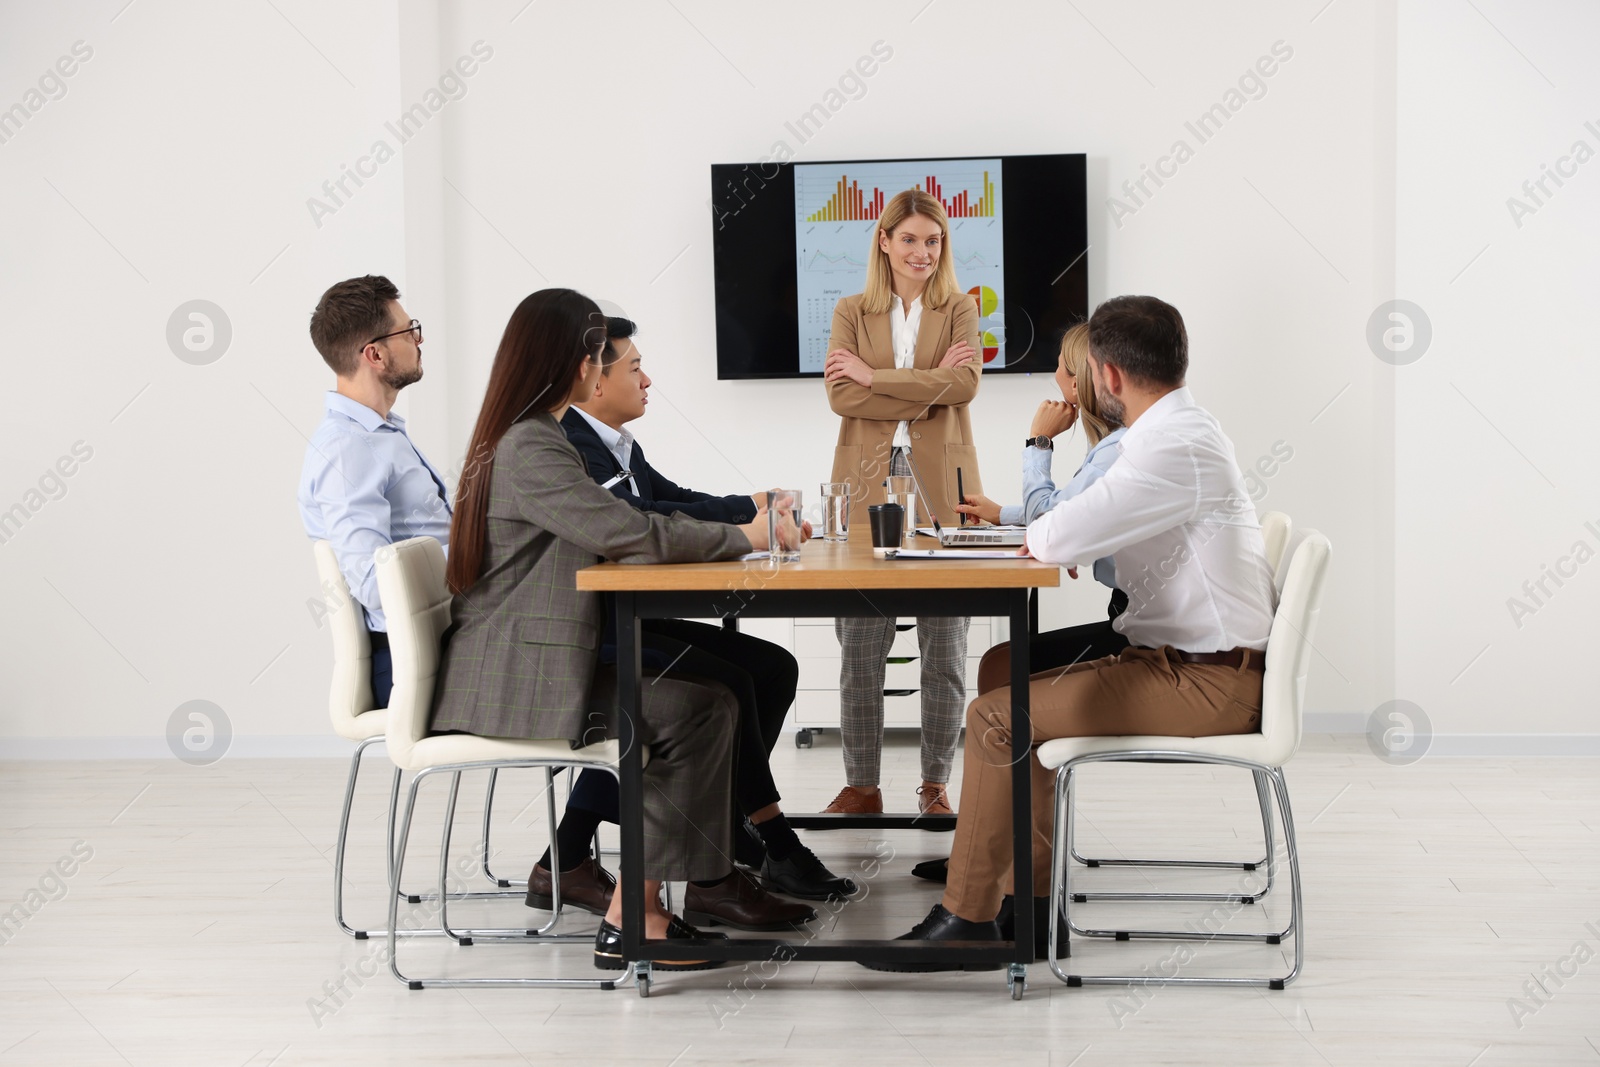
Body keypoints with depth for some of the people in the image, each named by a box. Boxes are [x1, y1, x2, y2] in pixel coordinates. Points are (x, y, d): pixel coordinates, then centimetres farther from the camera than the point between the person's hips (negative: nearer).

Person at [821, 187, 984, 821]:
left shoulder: (960, 310, 9)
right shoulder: (851, 313, 10)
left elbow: (965, 384, -9)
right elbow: (840, 396, -4)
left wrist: (875, 375, -9)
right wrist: (928, 388, -10)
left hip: (941, 488, 0)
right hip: (868, 488, 0)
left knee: (944, 647, 1)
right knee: (860, 646, 0)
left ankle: (935, 785, 10)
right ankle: (862, 786, 7)